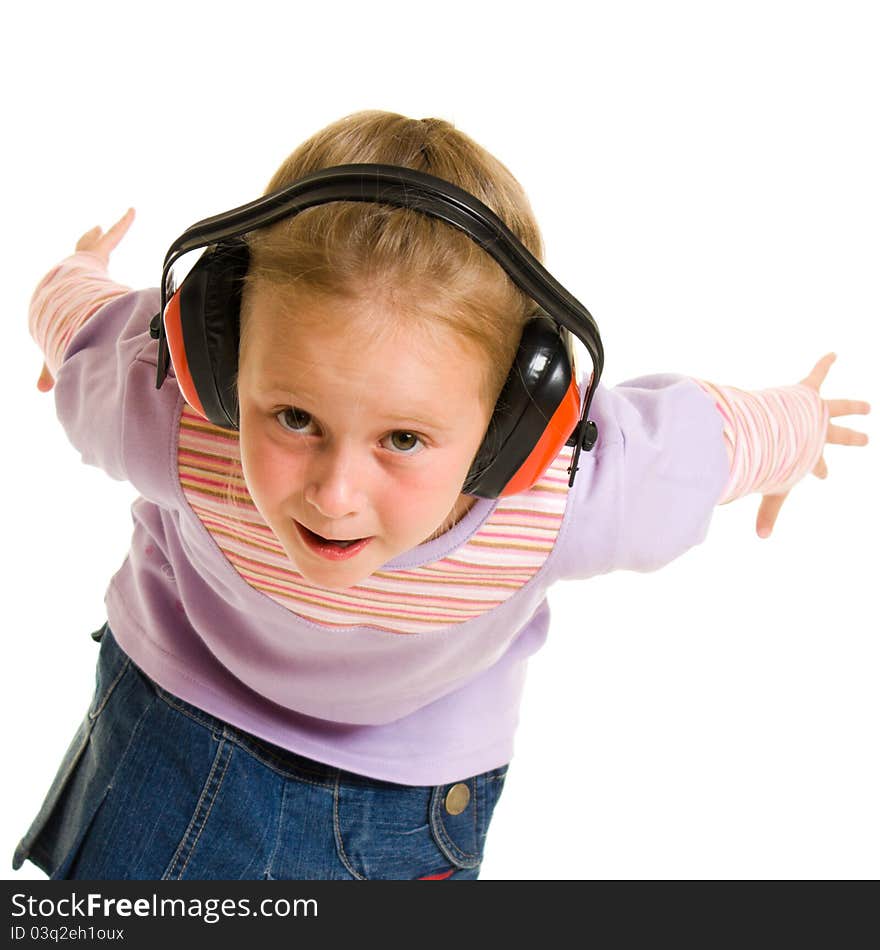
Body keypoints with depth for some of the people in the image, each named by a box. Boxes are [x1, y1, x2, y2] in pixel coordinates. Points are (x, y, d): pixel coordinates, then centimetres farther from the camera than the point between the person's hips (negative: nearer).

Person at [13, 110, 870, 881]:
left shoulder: (572, 499, -39)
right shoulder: (171, 426, -39)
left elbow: (706, 431, -15)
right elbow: (86, 328, -14)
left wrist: (791, 430, 8)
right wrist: (80, 274, 11)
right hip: (181, 706, 1)